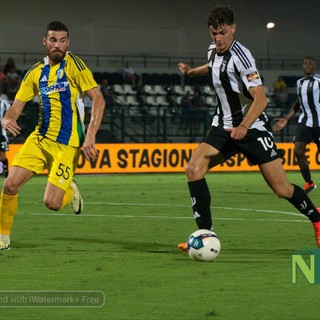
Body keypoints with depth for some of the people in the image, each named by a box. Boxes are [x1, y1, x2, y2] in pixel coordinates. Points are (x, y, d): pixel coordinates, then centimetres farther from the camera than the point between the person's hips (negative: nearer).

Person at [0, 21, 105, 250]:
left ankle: (70, 190, 23)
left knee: (52, 203, -13)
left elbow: (98, 99, -13)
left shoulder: (73, 64, -8)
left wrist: (90, 136, -22)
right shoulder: (36, 72, 8)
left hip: (67, 144, -5)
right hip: (40, 138, 5)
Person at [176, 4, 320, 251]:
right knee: (194, 168, -16)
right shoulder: (213, 51, 4)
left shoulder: (239, 56, -20)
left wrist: (244, 127, -38)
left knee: (282, 189, -7)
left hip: (253, 127, -7)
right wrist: (192, 71, 26)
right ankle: (206, 234, -12)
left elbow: (261, 98, -27)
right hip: (225, 126, 7)